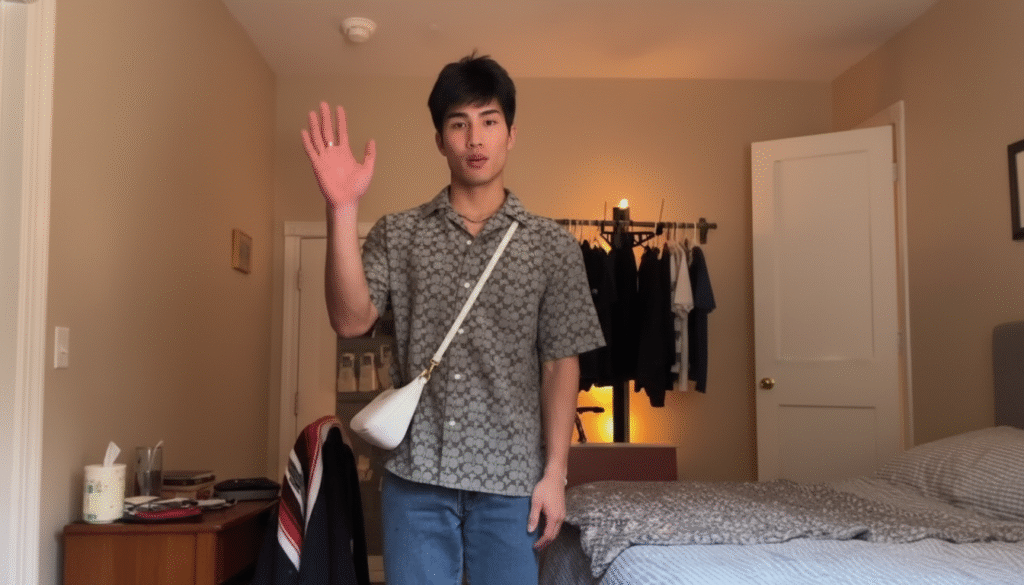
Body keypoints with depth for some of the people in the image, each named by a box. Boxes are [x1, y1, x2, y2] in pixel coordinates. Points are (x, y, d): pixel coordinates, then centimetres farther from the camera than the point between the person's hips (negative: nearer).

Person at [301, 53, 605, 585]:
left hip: (511, 480, 0)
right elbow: (350, 321, -9)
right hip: (415, 473, 1)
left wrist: (554, 473, -2)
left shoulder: (553, 246, 2)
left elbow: (560, 365, 2)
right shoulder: (397, 234, 4)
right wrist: (342, 209, -17)